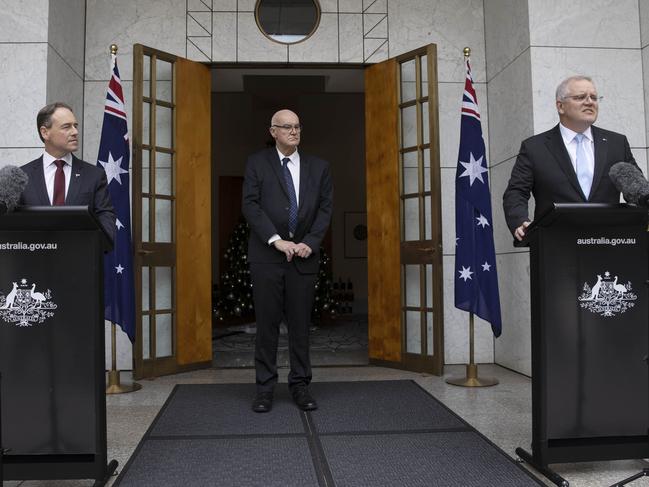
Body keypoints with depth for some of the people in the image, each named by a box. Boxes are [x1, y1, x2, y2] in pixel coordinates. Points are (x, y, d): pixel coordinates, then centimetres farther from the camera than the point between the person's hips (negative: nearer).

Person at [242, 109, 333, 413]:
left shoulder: (318, 167, 12)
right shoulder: (257, 163, 5)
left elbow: (325, 208, 7)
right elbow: (250, 205, -4)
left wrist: (310, 242, -8)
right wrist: (276, 240, -14)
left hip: (304, 255, 2)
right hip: (266, 255, -2)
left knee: (300, 324, 6)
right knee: (267, 323, 2)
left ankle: (300, 385, 17)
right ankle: (265, 387, 13)